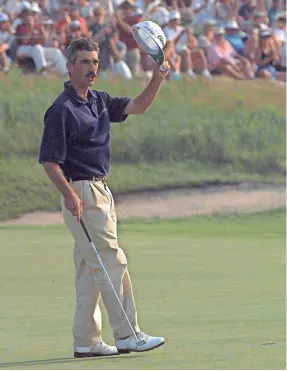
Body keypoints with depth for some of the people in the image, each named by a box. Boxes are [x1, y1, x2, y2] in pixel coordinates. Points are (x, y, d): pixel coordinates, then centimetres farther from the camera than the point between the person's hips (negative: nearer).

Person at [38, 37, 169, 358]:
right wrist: (69, 194, -26)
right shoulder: (62, 109, -13)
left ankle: (86, 341, 13)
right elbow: (49, 159, -15)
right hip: (81, 193, -9)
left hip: (101, 190, 9)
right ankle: (126, 335, -8)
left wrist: (157, 80, -2)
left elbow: (138, 106, 16)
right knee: (112, 262, -10)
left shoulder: (99, 101, 13)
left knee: (90, 268, 10)